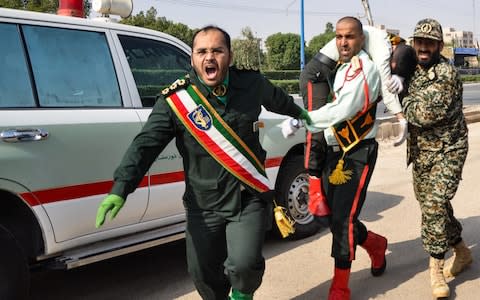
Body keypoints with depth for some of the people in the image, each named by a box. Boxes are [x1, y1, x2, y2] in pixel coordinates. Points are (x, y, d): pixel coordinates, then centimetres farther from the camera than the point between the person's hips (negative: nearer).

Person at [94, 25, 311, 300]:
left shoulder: (252, 83, -2)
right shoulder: (175, 100, -10)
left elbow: (278, 99, 21)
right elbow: (145, 145, -16)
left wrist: (298, 112, 41)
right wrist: (119, 190, -28)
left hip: (249, 198, 0)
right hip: (204, 205, 0)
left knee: (244, 265, -17)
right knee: (203, 273, 9)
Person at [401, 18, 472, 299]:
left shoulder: (446, 73, -18)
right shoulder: (414, 71, 6)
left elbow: (427, 114, -27)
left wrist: (405, 101, -11)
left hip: (447, 152, -8)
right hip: (420, 152, 8)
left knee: (435, 205, -15)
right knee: (433, 206, 14)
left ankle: (437, 269, -4)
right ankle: (462, 252, 35)